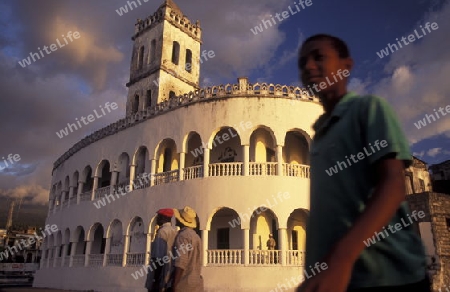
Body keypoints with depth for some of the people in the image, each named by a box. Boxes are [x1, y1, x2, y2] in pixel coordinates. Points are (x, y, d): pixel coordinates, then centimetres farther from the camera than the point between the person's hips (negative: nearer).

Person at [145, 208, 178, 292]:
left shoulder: (162, 232, -11)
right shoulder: (176, 232, 10)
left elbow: (158, 258, -17)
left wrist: (156, 281, -13)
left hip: (161, 280, -7)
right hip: (172, 280, 7)